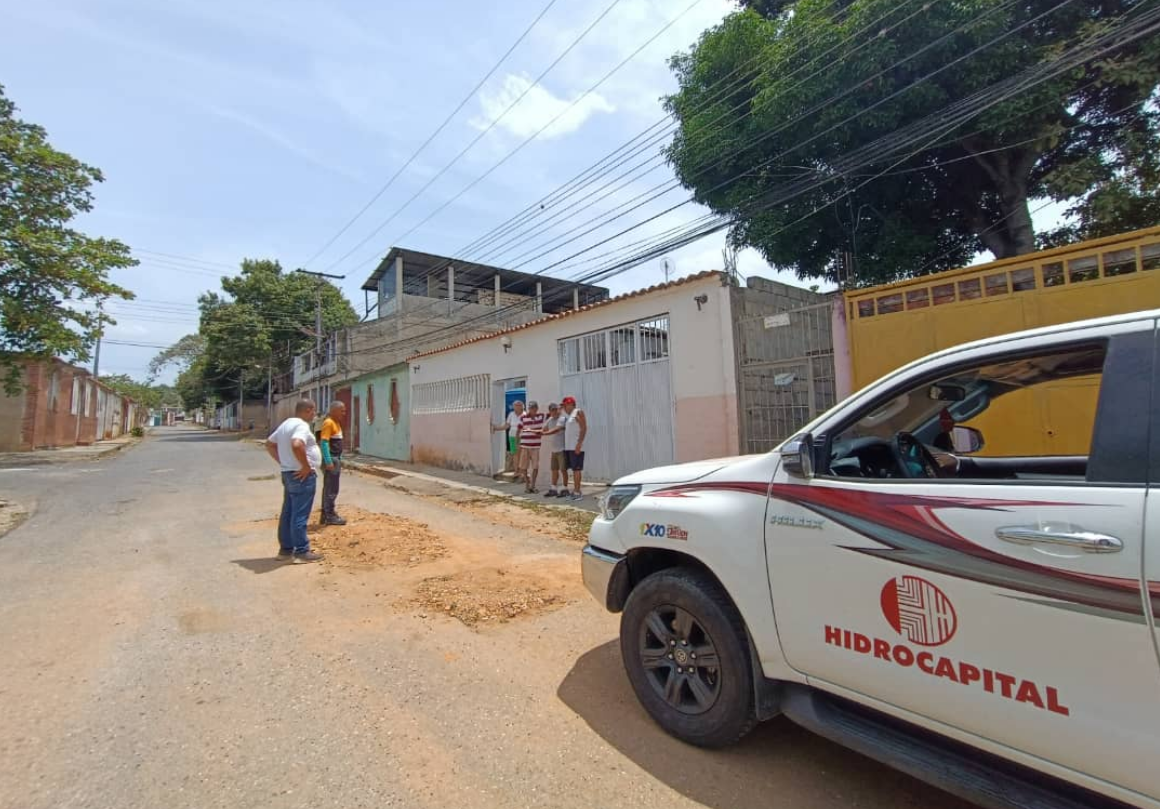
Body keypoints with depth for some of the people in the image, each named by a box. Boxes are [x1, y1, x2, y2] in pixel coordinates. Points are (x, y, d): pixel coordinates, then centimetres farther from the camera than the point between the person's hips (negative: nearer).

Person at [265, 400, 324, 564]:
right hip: (302, 476, -10)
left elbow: (269, 444, 23)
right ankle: (301, 552, 2)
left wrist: (282, 462, 17)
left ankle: (286, 549, 22)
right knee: (300, 515, -4)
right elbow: (296, 445, -36)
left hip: (289, 473, 10)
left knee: (288, 513, 14)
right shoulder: (302, 425, -18)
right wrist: (306, 466, -24)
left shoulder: (286, 424, 14)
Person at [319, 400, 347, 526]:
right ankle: (330, 516, 3)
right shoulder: (328, 423, -15)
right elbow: (324, 443, -21)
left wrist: (339, 460, 18)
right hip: (331, 459, -10)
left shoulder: (337, 423, 13)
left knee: (328, 488, 14)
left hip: (336, 459, 10)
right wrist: (328, 461, -24)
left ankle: (326, 514, 22)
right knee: (331, 489, -4)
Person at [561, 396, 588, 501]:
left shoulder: (578, 412, -6)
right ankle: (576, 490, 17)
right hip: (568, 447, 8)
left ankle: (577, 492, -7)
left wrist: (579, 443, -20)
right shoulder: (568, 415, 19)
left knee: (576, 469, -8)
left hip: (576, 447, -8)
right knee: (573, 469, 11)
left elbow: (584, 428, -13)